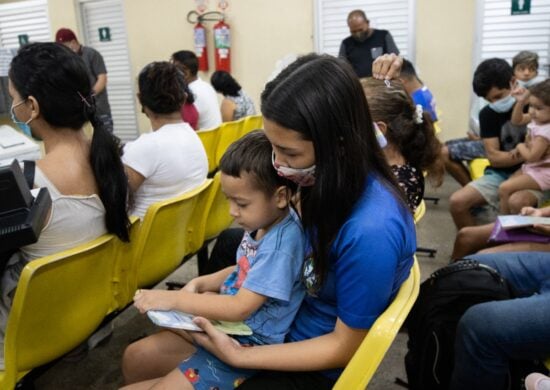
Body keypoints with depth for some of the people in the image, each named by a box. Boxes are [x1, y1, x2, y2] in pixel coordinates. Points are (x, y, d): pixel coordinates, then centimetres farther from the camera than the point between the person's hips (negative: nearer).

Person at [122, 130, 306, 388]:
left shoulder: (282, 242, -27)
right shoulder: (262, 222, 0)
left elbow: (240, 308, -26)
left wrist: (173, 299, -21)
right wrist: (201, 284, 1)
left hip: (249, 346, -9)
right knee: (134, 356, 13)